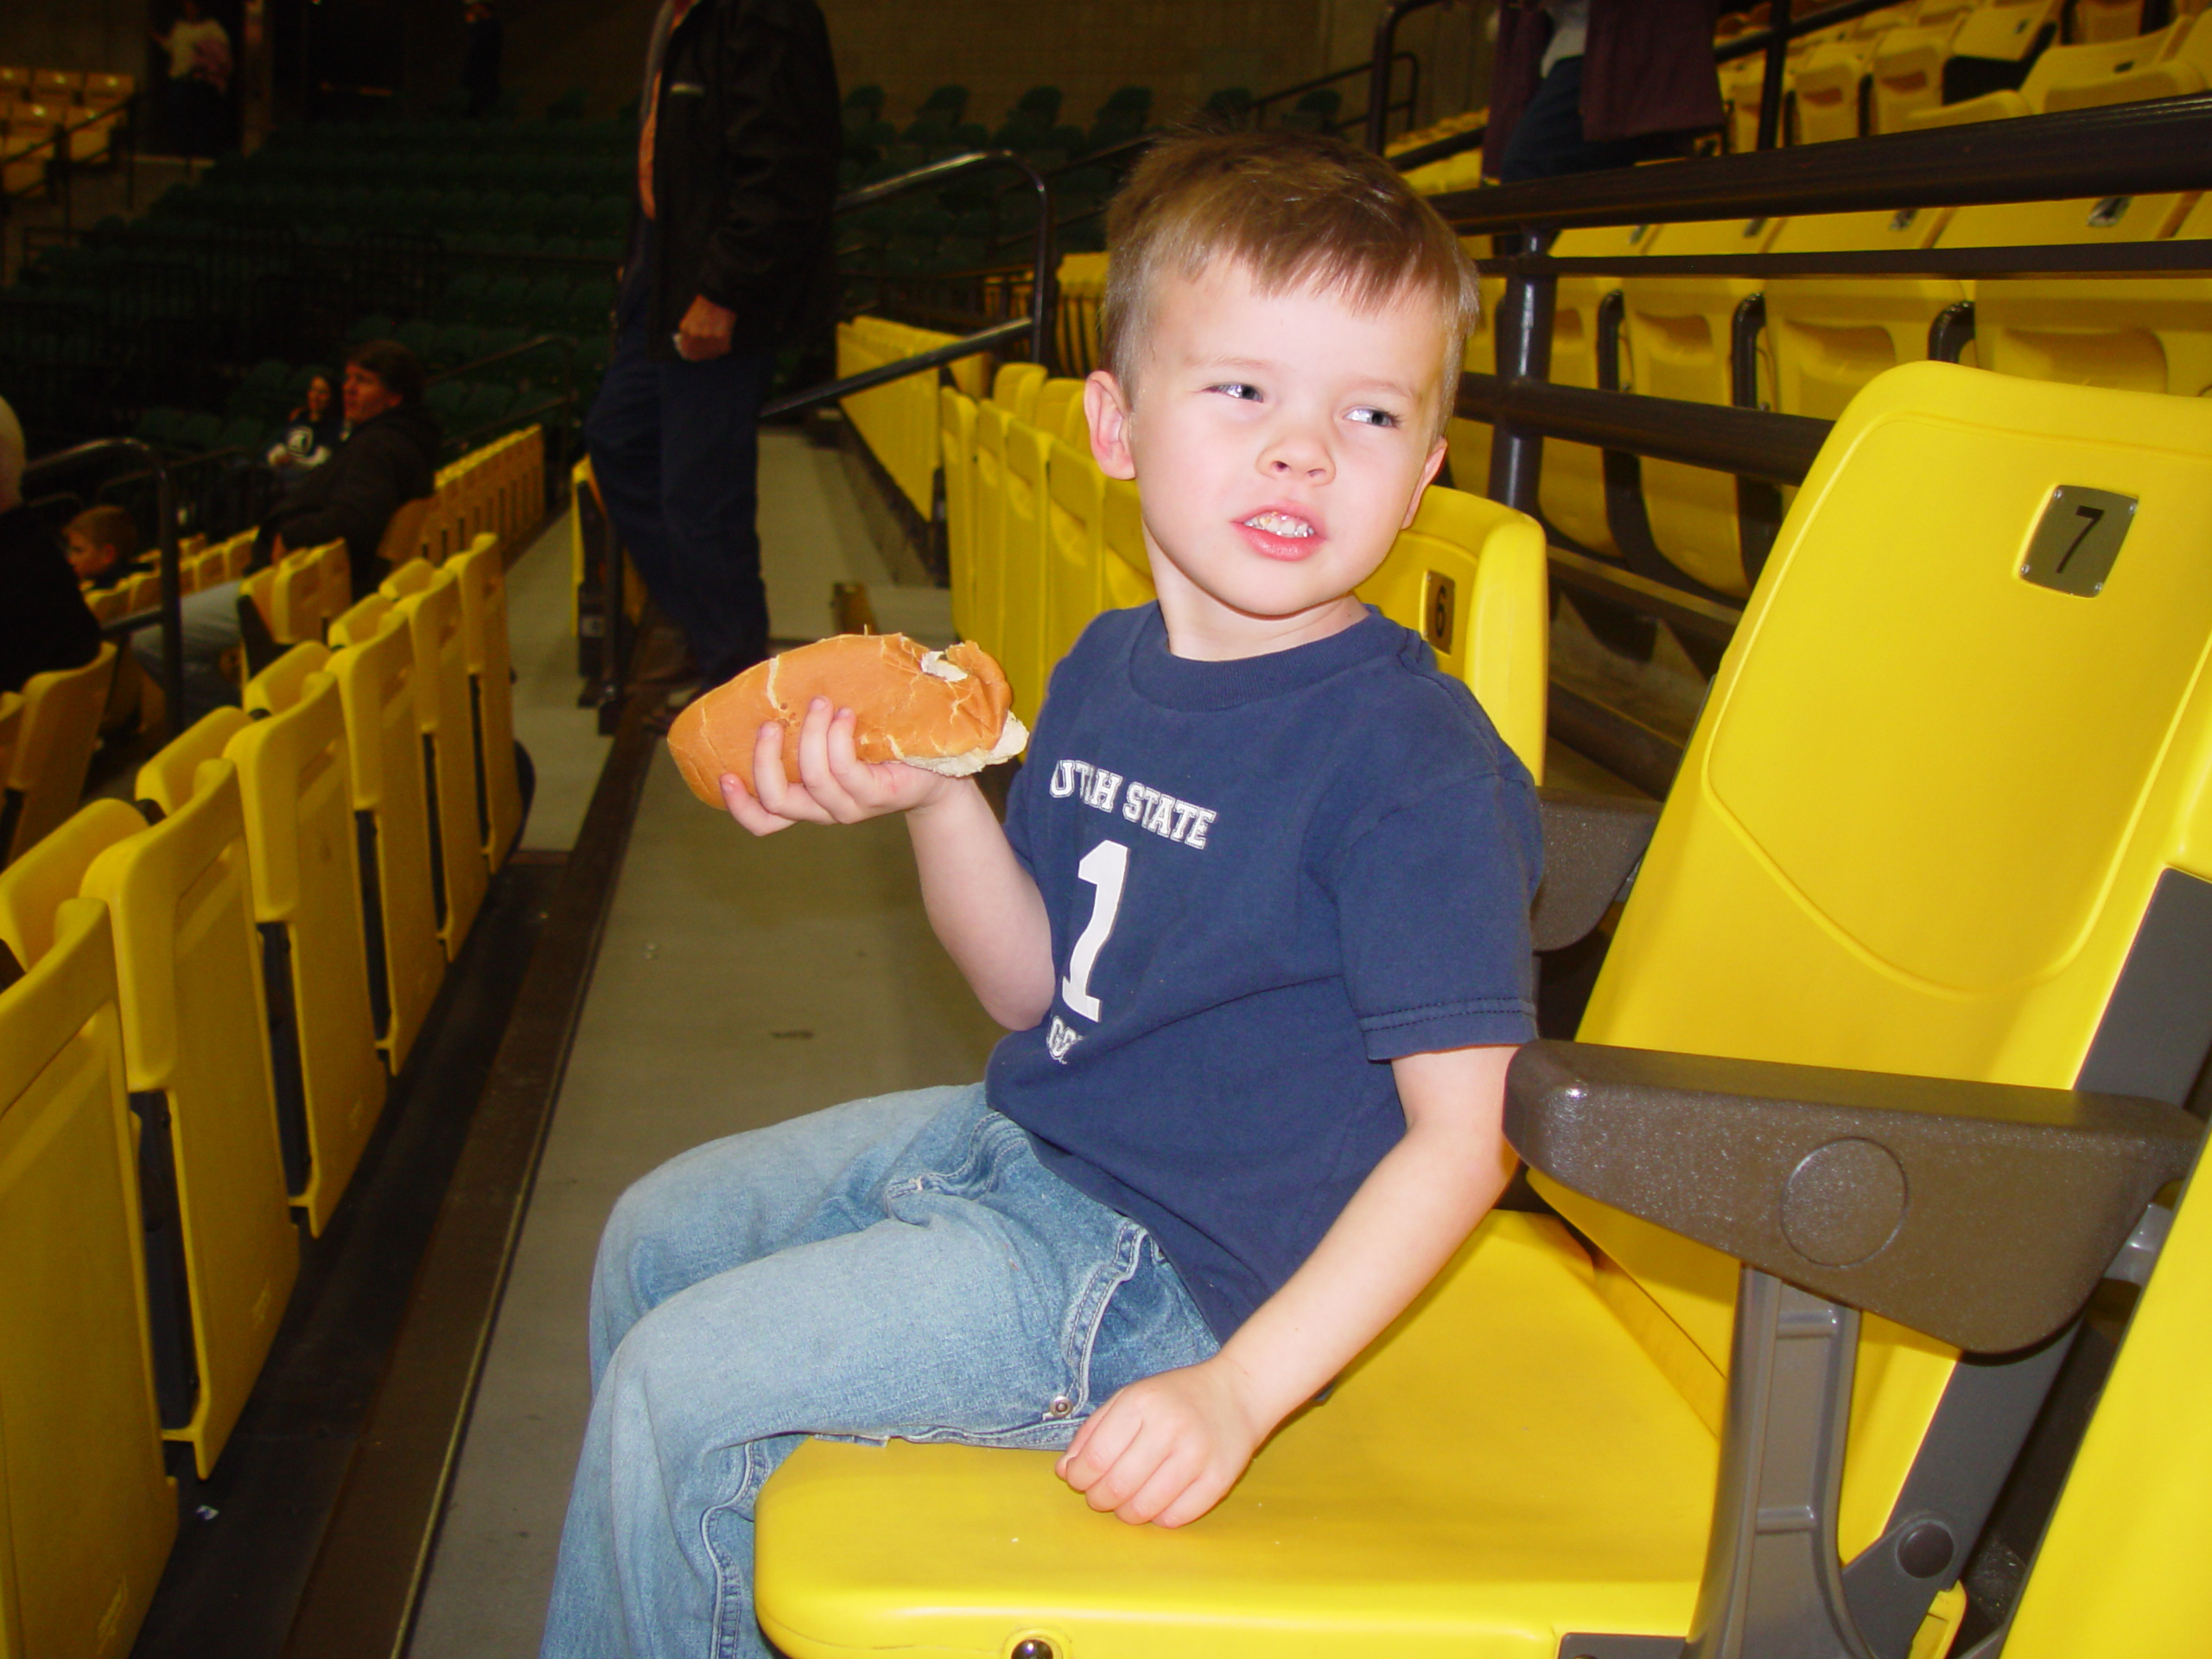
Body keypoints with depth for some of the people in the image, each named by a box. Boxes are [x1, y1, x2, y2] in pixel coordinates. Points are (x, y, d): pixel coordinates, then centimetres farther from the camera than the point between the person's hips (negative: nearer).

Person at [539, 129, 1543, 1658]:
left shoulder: (1415, 761, -23)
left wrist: (1237, 1391, -26)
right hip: (1021, 1138, 8)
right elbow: (1035, 989, 6)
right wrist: (935, 797, -12)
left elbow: (1464, 1135, -22)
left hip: (1157, 1260, -8)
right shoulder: (1109, 671, 1)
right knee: (656, 1234, 20)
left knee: (681, 1384, -10)